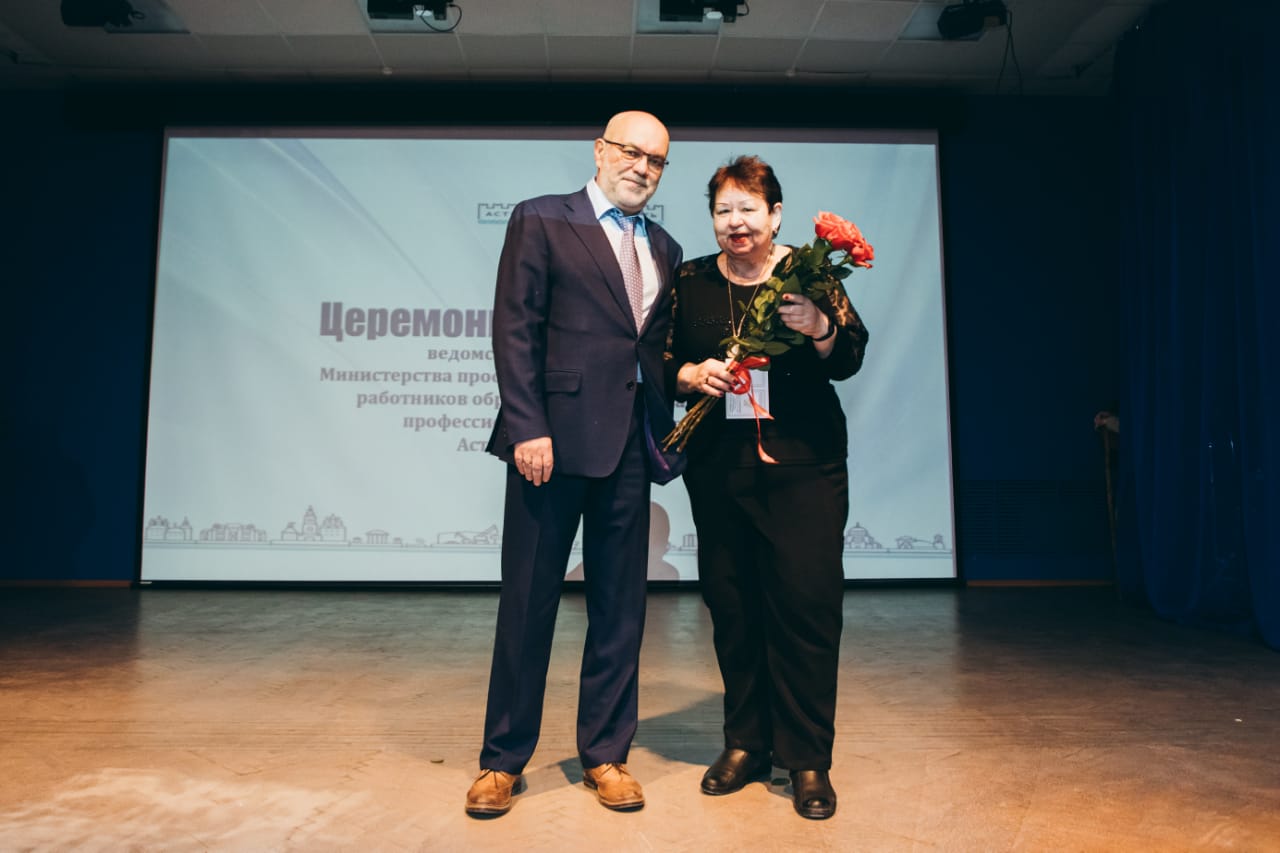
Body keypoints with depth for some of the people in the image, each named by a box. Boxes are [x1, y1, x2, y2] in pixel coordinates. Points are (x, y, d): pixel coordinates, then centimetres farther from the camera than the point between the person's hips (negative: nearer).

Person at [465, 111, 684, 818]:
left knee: (619, 605, 10)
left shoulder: (664, 249, 19)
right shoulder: (540, 221, 3)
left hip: (629, 444, 5)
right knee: (528, 600, 4)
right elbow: (514, 329, -6)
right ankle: (503, 760, 21)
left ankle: (605, 754, 25)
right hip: (554, 438, -5)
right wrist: (527, 428, -14)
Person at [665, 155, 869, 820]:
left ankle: (807, 759, 12)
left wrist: (820, 327, -21)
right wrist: (693, 373, -9)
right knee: (730, 602, 7)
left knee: (806, 602, -3)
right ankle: (745, 742, 24)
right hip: (718, 465, 3)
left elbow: (848, 361, -1)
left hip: (802, 464, -2)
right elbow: (662, 361, 11)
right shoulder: (690, 282, 10)